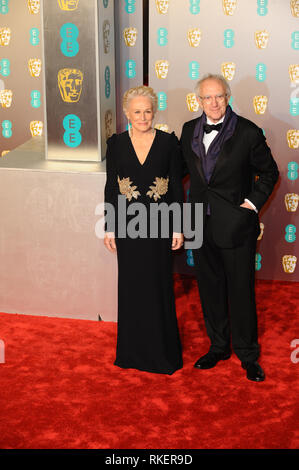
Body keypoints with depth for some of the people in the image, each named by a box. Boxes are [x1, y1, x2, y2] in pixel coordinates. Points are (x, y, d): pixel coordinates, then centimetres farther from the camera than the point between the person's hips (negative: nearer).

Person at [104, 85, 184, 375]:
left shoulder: (168, 142, -1)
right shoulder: (116, 144, 2)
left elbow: (177, 186, 0)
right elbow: (110, 188, 4)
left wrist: (178, 227, -2)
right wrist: (109, 228, 1)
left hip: (159, 223, -1)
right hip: (128, 223, 1)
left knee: (159, 284, 4)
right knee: (131, 285, 8)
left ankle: (162, 350, 18)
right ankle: (132, 350, 22)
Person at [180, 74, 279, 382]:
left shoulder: (248, 132, -8)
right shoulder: (189, 131, 5)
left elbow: (269, 172, 2)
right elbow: (181, 167, 19)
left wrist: (254, 202, -6)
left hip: (235, 224, -4)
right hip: (201, 225, 4)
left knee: (241, 291, 3)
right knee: (210, 288, 14)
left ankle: (248, 355, 18)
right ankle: (218, 346, 31)